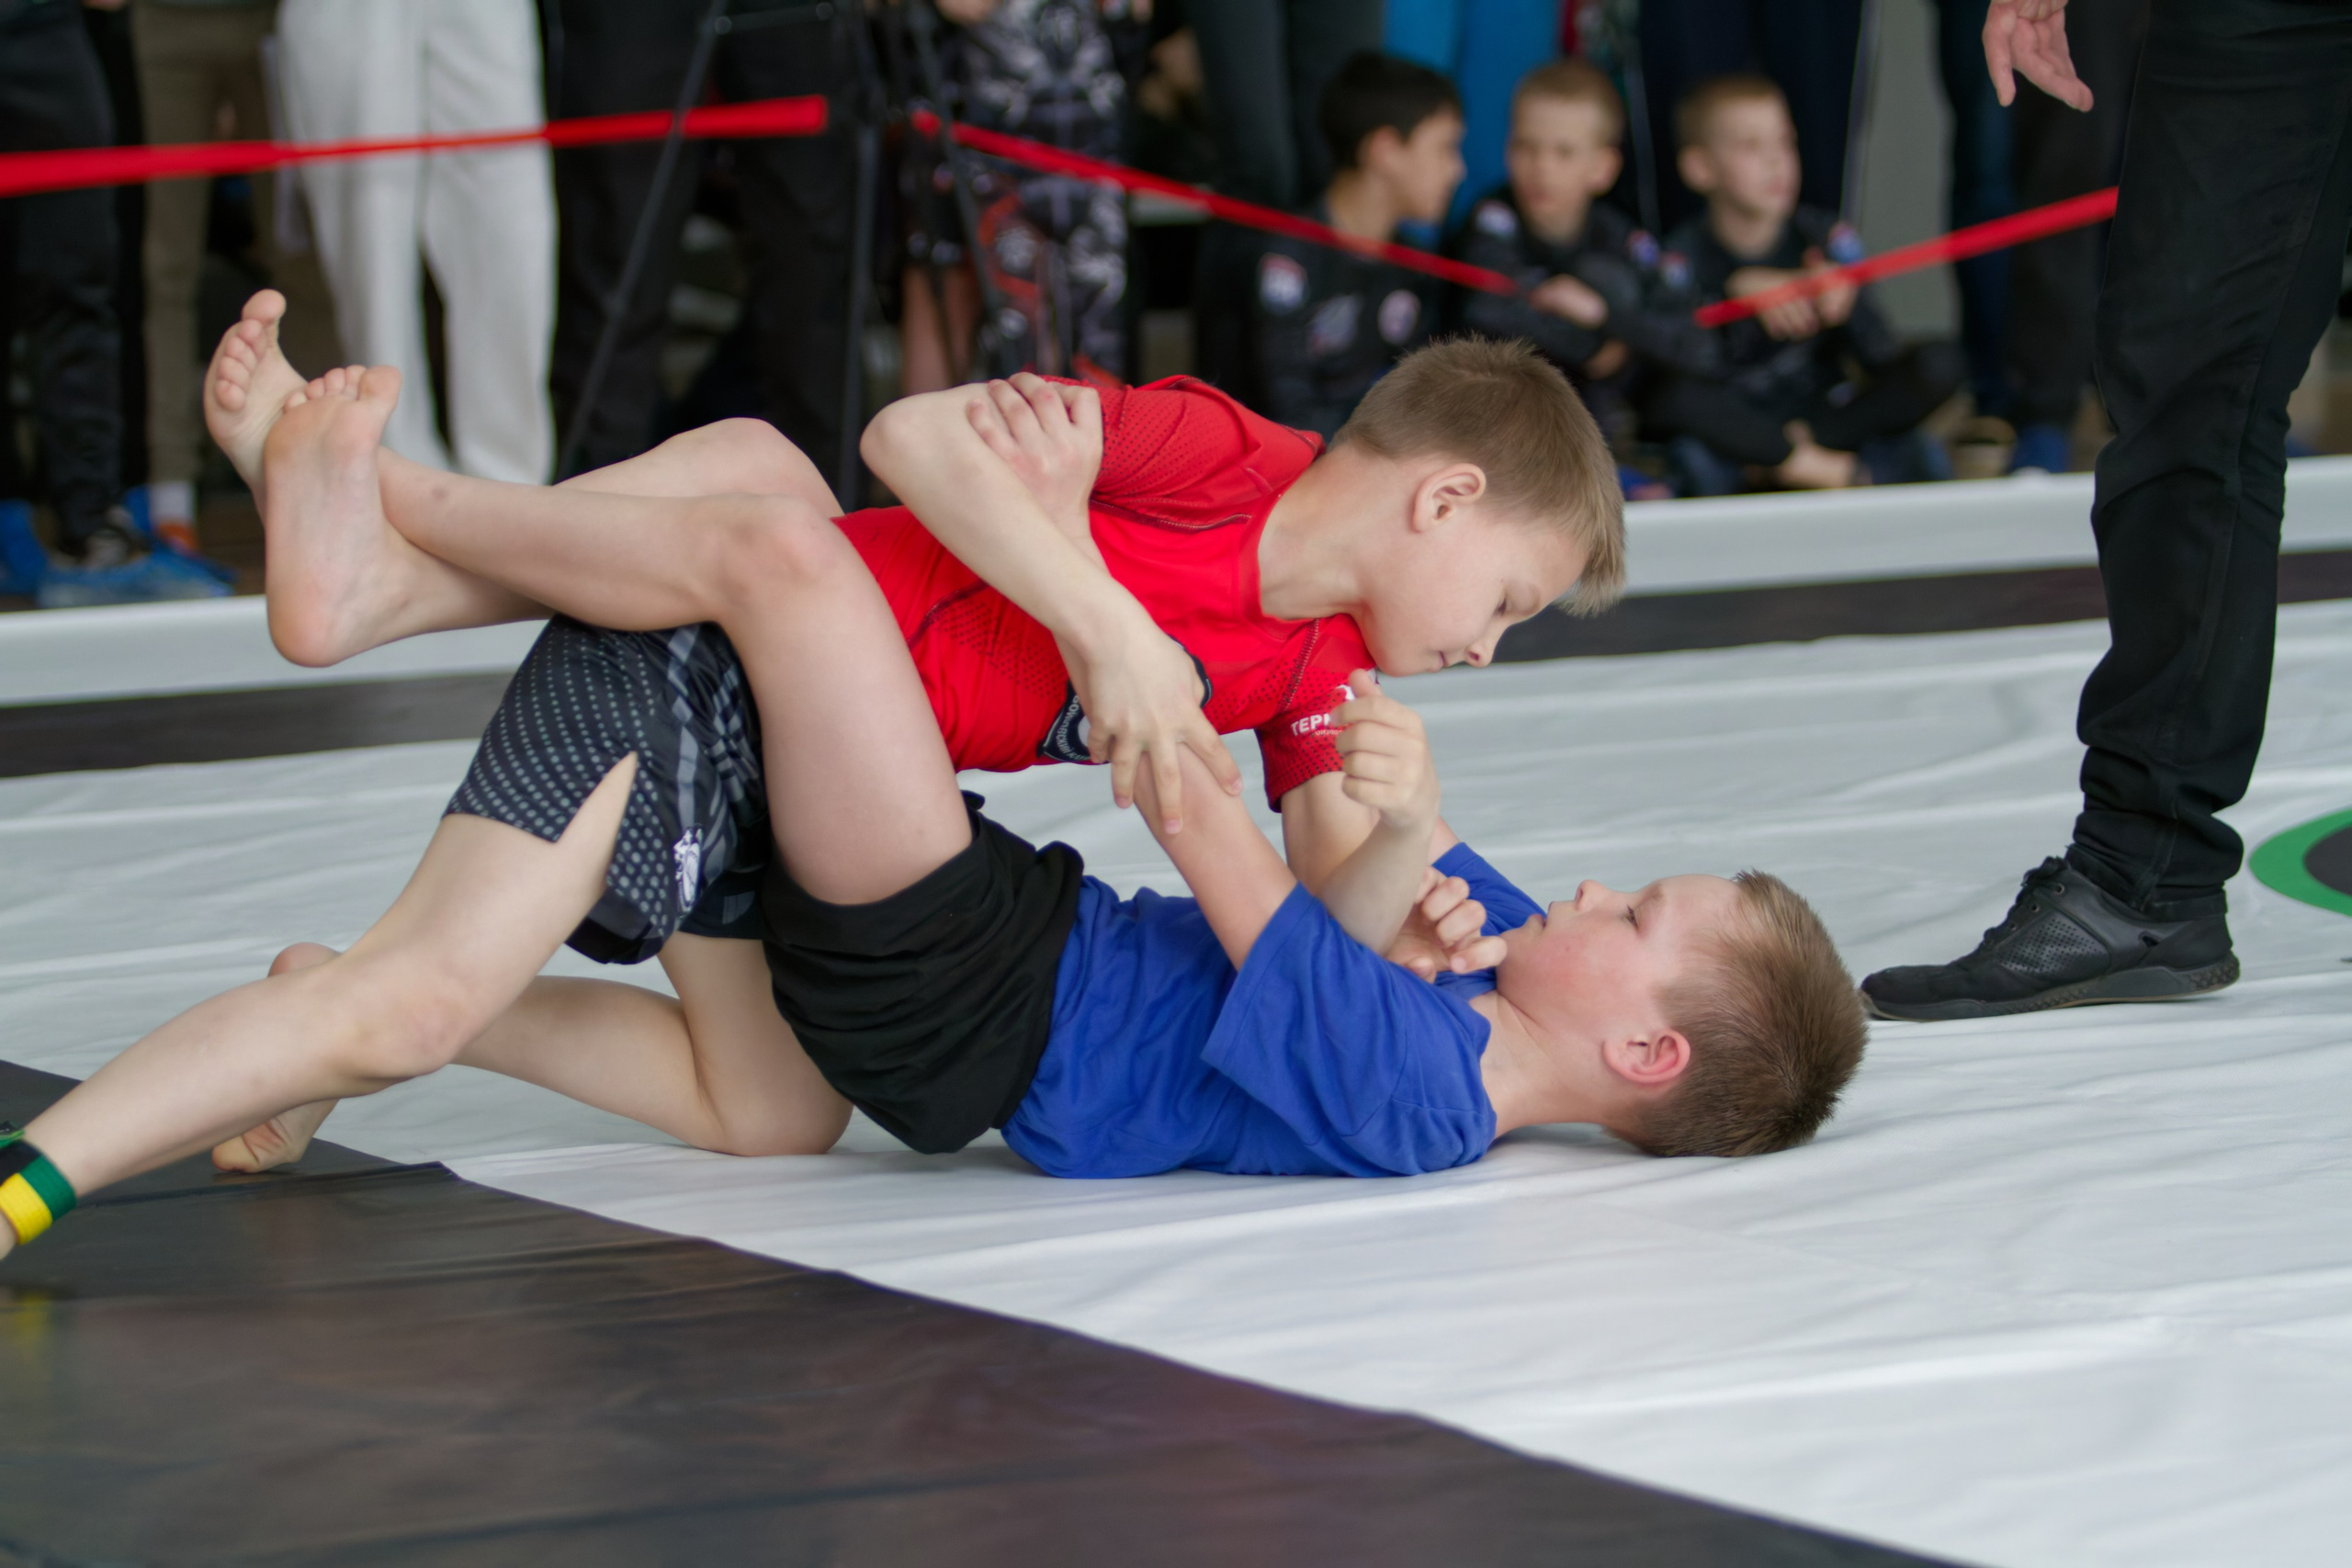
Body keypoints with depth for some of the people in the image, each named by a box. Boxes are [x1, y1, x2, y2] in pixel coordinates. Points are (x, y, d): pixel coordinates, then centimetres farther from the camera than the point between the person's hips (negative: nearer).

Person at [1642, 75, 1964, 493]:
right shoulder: (1687, 256, -7)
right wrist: (1739, 289, -31)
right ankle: (1845, 470, -26)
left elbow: (1884, 359, -9)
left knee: (1939, 363, -18)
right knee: (1672, 397, -36)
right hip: (1735, 427, -2)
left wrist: (1845, 306, -30)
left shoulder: (1824, 237, -1)